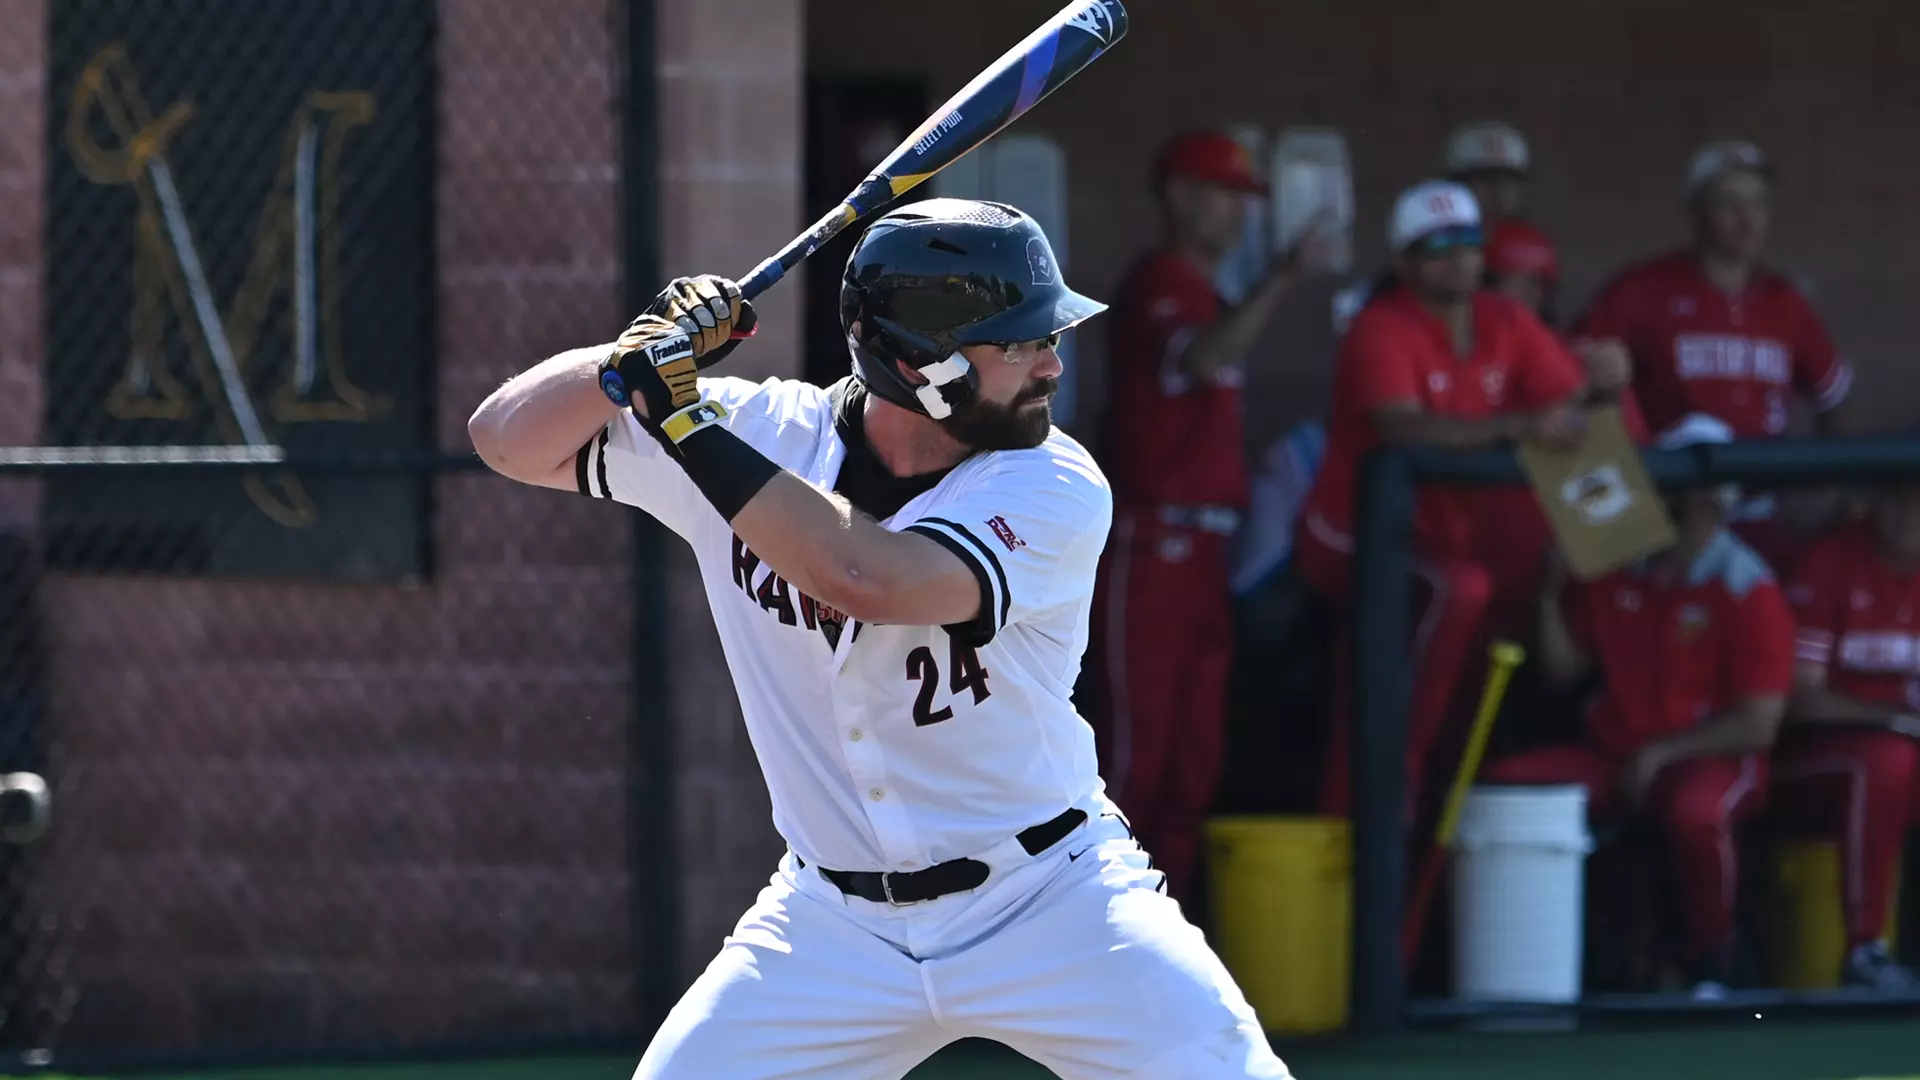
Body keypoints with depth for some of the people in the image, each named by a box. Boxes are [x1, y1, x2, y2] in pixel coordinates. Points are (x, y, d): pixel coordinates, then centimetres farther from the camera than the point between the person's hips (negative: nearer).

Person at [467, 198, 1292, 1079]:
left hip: (1051, 904, -2)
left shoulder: (1056, 491, -17)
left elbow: (866, 578, -34)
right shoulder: (765, 436, -7)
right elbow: (511, 438, -4)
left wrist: (684, 420, -29)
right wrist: (632, 364, -23)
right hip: (835, 929, 2)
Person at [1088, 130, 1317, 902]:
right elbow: (1202, 360, -31)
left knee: (1196, 748, 9)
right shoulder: (1158, 286, -9)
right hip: (1153, 543, -10)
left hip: (1203, 549, 10)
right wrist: (1283, 278, -33)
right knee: (1137, 736, -11)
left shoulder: (1204, 296, 21)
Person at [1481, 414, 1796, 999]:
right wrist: (1552, 596, -3)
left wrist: (1660, 755, -16)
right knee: (1505, 783, -17)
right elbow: (1563, 669, 14)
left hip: (1711, 759, -6)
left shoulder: (1749, 590, -9)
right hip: (1613, 754, 6)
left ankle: (1712, 960, -15)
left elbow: (1757, 725, -12)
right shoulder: (1614, 566, 8)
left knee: (1693, 813, -40)